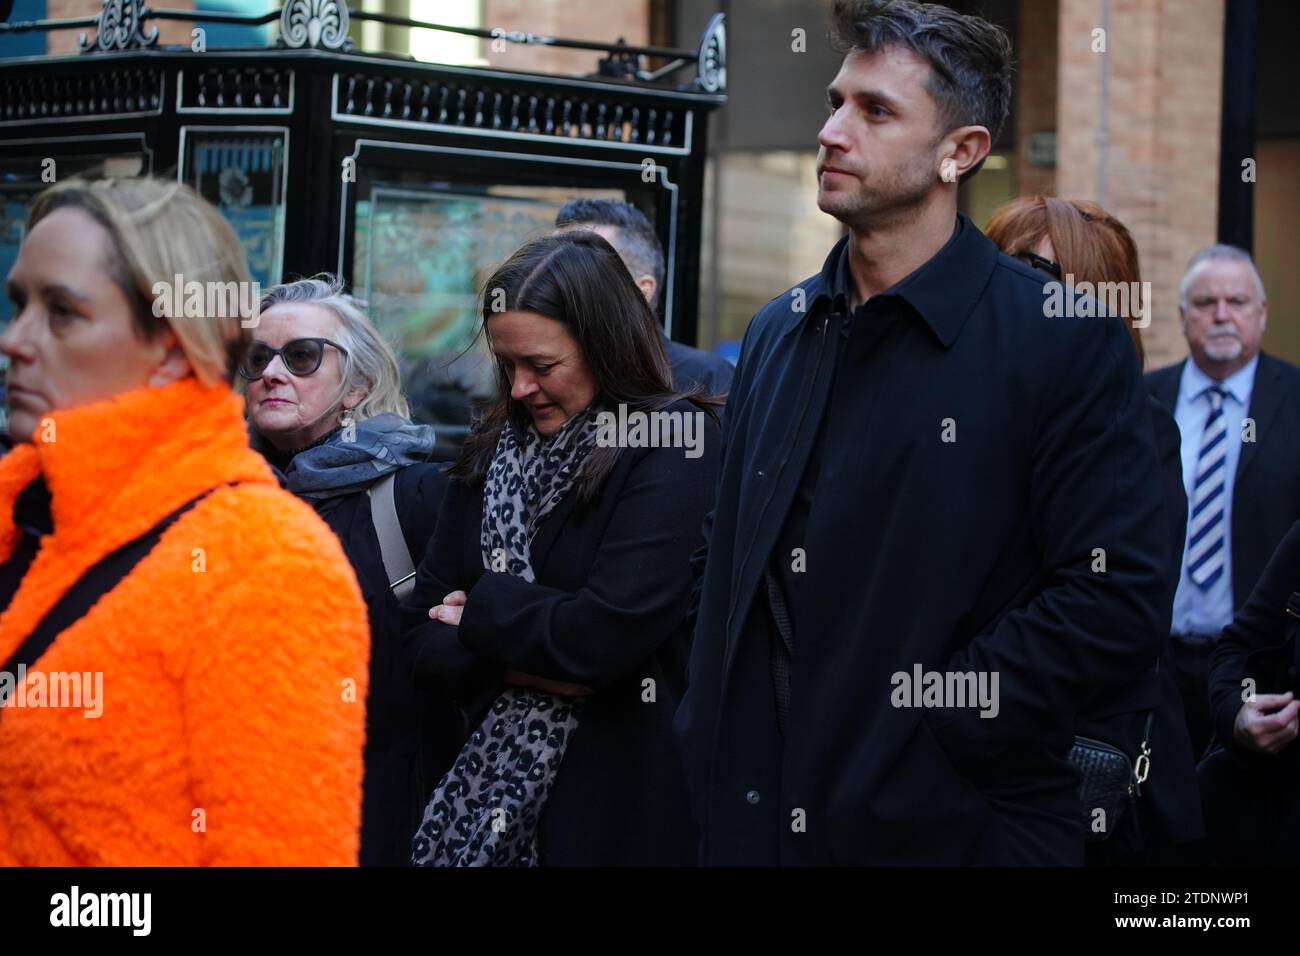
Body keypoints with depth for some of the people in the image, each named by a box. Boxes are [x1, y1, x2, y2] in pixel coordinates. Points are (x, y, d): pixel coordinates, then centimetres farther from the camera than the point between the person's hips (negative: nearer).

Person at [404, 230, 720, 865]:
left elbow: (608, 635, -21)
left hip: (627, 793, -5)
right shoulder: (493, 453, 8)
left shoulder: (677, 448, -12)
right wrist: (518, 665, -13)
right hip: (496, 785, 5)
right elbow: (427, 631, 5)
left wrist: (487, 611, -6)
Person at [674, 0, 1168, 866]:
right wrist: (714, 744, 5)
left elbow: (1116, 606, -16)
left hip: (953, 825, -5)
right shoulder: (777, 333, 10)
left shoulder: (1068, 343, -10)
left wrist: (924, 716, -16)